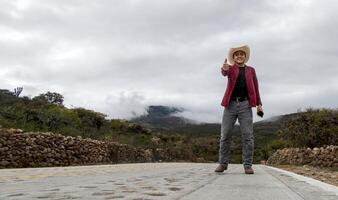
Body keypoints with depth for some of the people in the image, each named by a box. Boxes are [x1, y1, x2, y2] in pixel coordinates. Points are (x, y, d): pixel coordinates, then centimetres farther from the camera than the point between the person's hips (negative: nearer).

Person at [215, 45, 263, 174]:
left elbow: (255, 88, 14)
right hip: (231, 104, -1)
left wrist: (259, 104, 2)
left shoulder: (251, 70, 17)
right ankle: (223, 163, 9)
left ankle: (248, 165, 0)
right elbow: (224, 73, -13)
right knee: (225, 135, 0)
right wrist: (224, 68, -38)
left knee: (248, 136, -5)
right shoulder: (231, 68, 12)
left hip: (245, 105, 1)